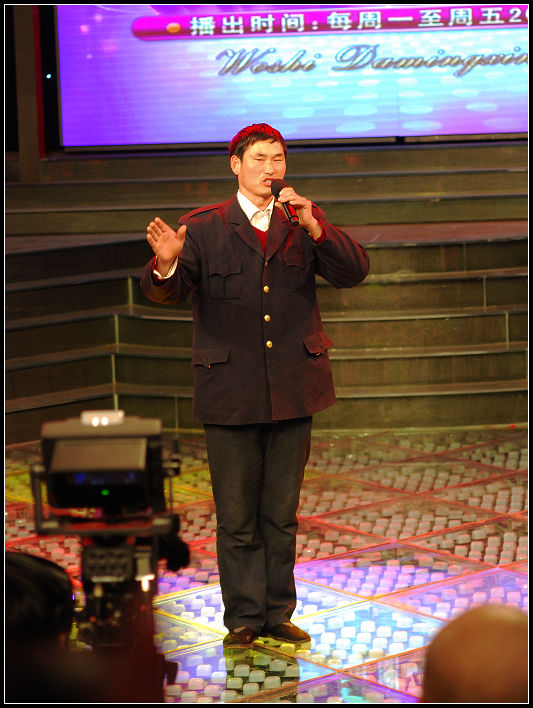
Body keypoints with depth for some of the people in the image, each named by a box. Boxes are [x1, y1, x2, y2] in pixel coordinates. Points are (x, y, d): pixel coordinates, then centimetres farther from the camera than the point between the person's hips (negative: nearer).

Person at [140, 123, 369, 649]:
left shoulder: (303, 224, 6)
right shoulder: (203, 228, -1)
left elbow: (353, 272, -5)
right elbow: (164, 292, -11)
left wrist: (313, 227, -20)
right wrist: (166, 264, -35)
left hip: (292, 389, 2)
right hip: (230, 393, -2)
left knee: (281, 515, 11)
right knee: (237, 517, 4)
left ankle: (277, 614, 21)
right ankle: (244, 618, 15)